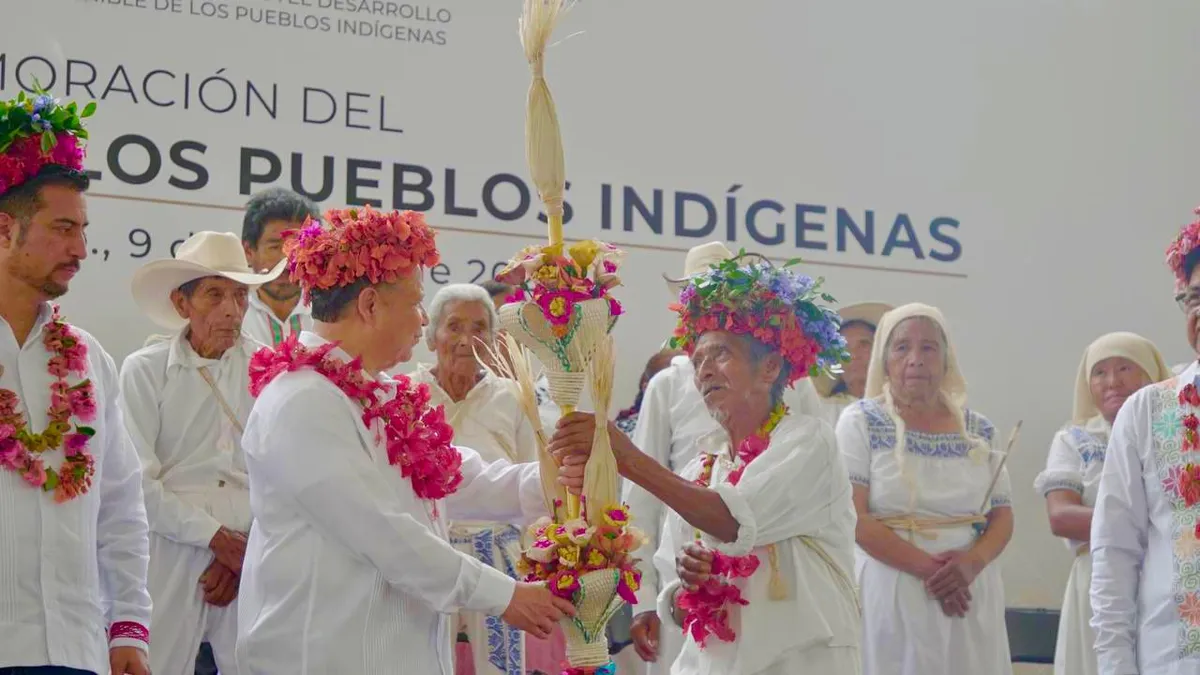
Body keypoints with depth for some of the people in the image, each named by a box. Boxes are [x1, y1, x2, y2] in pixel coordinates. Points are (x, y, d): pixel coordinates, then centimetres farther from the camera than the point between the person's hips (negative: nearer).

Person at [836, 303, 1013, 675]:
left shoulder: (979, 430, 10)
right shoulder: (861, 422, 0)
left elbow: (1002, 517, 8)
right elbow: (852, 517, -9)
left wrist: (972, 563, -13)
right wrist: (928, 568, -17)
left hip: (969, 596, 3)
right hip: (892, 595, -3)